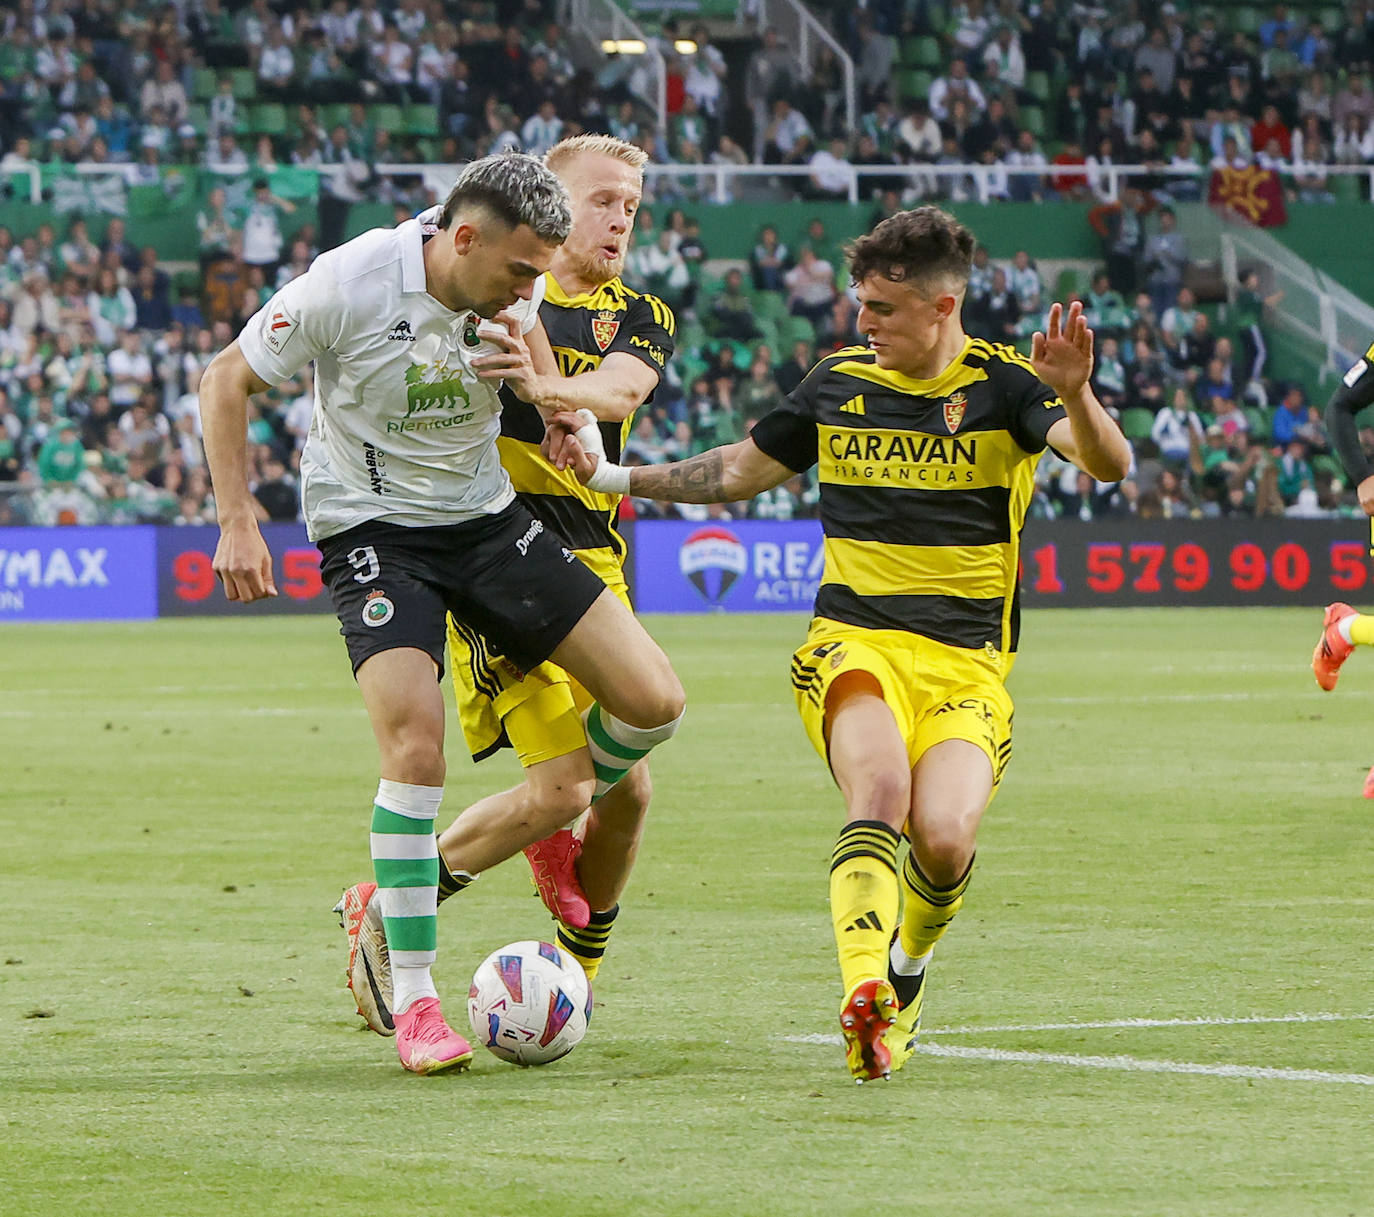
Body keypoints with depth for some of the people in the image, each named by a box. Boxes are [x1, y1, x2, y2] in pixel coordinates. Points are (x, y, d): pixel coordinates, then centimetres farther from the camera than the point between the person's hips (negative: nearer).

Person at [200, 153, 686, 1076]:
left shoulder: (515, 284, -8)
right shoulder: (348, 285, -22)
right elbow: (228, 381, -9)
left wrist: (533, 379, -12)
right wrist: (238, 523, -15)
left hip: (488, 516, 5)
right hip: (372, 528, -5)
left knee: (654, 703, -7)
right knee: (416, 746, -24)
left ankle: (555, 821, 24)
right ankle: (413, 1000, -12)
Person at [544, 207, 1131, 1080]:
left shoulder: (1003, 385, 0)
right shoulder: (840, 384, 12)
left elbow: (1111, 465, -16)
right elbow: (738, 472, 27)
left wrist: (1075, 394, -36)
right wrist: (609, 475, 20)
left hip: (968, 667, -1)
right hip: (855, 644, 1)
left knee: (943, 838, -23)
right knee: (880, 791, -31)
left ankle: (906, 976, 10)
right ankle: (864, 989, -49)